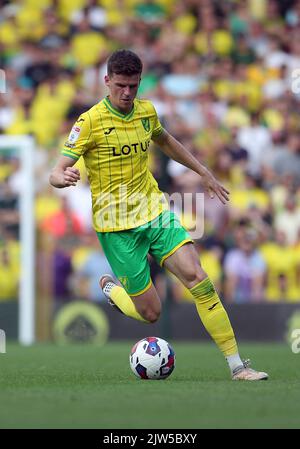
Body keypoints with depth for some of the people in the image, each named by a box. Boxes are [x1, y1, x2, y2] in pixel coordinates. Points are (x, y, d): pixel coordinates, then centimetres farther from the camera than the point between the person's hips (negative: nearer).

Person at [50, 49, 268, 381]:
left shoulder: (146, 111, 5)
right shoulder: (90, 121, -12)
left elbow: (165, 141, 28)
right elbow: (56, 173, -16)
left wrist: (204, 173, 31)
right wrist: (64, 177, -40)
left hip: (155, 213, 4)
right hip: (117, 226, -4)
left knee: (199, 280, -15)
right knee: (150, 313, -3)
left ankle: (236, 366, -13)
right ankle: (110, 289, 32)